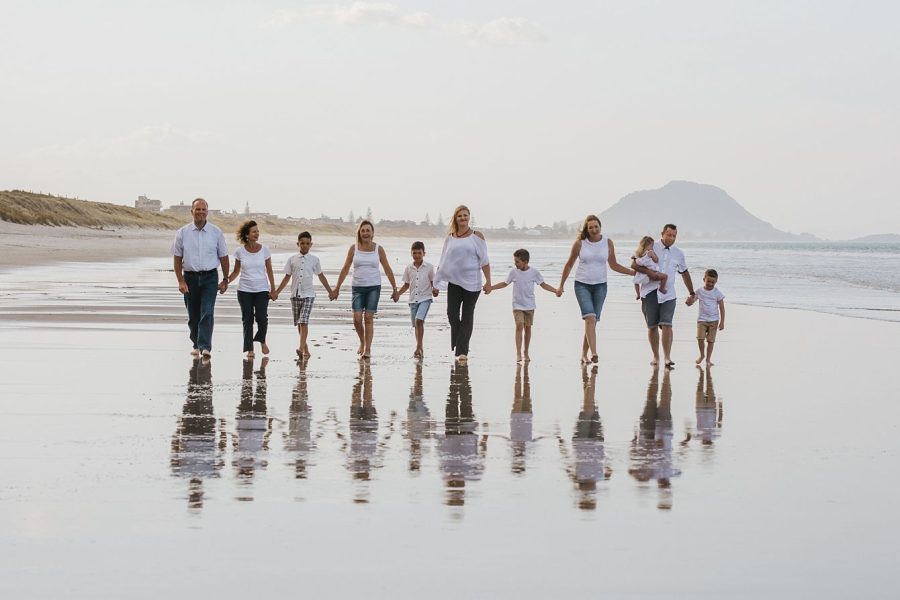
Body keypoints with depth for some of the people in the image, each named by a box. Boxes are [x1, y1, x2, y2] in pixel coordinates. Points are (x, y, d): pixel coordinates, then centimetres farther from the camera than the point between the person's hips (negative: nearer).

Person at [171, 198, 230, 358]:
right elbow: (177, 258, 4)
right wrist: (181, 281, -4)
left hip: (210, 277, -1)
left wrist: (225, 280, 7)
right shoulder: (182, 233, 1)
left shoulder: (216, 232, 1)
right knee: (193, 316, 8)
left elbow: (223, 257, 8)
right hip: (190, 277, 1)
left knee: (207, 313, -14)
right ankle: (196, 345, 23)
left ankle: (205, 346, -19)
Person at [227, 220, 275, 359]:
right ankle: (249, 349, 6)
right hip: (245, 290, 1)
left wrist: (273, 289, 1)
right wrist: (226, 282, -4)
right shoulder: (240, 251, 0)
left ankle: (262, 340, 17)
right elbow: (236, 272, 10)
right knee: (247, 319, 0)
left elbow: (269, 271, 5)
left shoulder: (264, 250, 0)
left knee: (262, 318, -11)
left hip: (262, 290, -1)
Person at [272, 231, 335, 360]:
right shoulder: (292, 260, 6)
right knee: (298, 324, 7)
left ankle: (301, 348, -24)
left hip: (308, 295, -3)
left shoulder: (314, 260, 4)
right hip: (295, 295, 3)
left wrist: (330, 291, 12)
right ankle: (306, 349, 17)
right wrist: (276, 292, 7)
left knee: (304, 322, -16)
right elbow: (287, 277, 11)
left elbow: (321, 277, 12)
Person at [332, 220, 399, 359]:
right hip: (357, 287, 1)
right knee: (357, 318, -7)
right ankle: (362, 342, 19)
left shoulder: (378, 249, 2)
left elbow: (387, 269, 7)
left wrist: (394, 288, 5)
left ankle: (368, 349, -1)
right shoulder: (354, 248, 3)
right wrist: (337, 287, 5)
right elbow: (345, 269, 7)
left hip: (374, 287, -1)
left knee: (369, 318, -6)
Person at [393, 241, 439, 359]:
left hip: (425, 298, -4)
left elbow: (433, 282, 4)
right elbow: (406, 284, 15)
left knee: (419, 320, -21)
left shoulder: (429, 267, -2)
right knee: (416, 324, 8)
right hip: (413, 299, 4)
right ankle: (420, 349, 19)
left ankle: (418, 347, -18)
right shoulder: (409, 268, 6)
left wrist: (434, 290, -16)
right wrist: (398, 293, 1)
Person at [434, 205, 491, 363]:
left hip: (472, 282, -2)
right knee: (452, 314, -7)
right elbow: (443, 261, 13)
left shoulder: (477, 236, 1)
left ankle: (462, 351, 1)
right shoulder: (450, 237, 9)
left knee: (467, 317, 1)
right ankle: (457, 344, 15)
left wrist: (488, 281, -5)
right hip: (454, 281, 2)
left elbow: (484, 260, 0)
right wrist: (437, 282, 9)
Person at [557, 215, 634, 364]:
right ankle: (594, 354, -29)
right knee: (590, 318, -20)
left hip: (600, 286, 2)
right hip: (582, 285, -2)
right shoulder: (579, 243, -3)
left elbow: (613, 265, 12)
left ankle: (584, 355, 15)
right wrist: (561, 285, 10)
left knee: (592, 321, 4)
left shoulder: (608, 243, 2)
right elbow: (569, 264, 7)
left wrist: (633, 272, 3)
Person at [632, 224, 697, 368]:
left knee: (666, 325, -14)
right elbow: (634, 265, -4)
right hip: (650, 293, -1)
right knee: (652, 326, 5)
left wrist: (692, 293, 25)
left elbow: (685, 273, 23)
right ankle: (655, 357, 17)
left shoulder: (678, 253, 11)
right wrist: (648, 272, -19)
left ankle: (667, 358, -18)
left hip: (668, 294, 1)